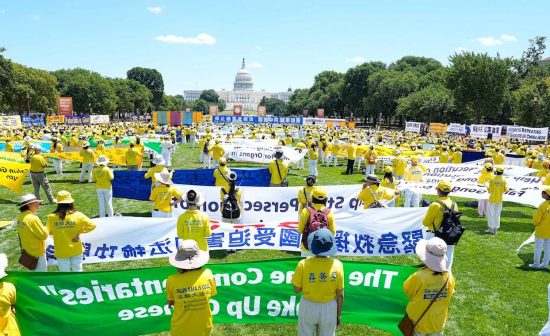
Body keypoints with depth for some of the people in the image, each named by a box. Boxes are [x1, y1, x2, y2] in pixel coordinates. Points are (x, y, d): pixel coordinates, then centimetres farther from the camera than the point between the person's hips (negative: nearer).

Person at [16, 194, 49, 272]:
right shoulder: (33, 218, -27)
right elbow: (44, 235, -21)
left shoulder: (20, 217, -1)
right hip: (37, 253, -8)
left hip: (27, 250, 8)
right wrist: (45, 229, -3)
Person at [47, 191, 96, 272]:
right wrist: (80, 232, -5)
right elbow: (92, 225, -11)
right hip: (76, 250, 0)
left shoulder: (52, 217, -13)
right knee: (77, 270, 17)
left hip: (61, 252, 0)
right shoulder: (78, 215, -15)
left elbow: (49, 231, 3)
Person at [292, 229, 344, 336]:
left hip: (308, 307, -1)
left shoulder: (304, 264, -20)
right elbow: (340, 295, -7)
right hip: (329, 308, 1)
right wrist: (338, 315, 7)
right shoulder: (337, 265, -17)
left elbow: (297, 289, -8)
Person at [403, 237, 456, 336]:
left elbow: (407, 290, -13)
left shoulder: (419, 276, -32)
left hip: (419, 322, -3)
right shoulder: (449, 276, -19)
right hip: (438, 322, 3)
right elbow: (450, 294, 1)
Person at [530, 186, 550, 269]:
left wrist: (535, 224, 4)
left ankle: (536, 264, 11)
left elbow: (537, 217, -15)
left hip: (541, 230, -5)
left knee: (538, 247, 5)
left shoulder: (543, 204, -19)